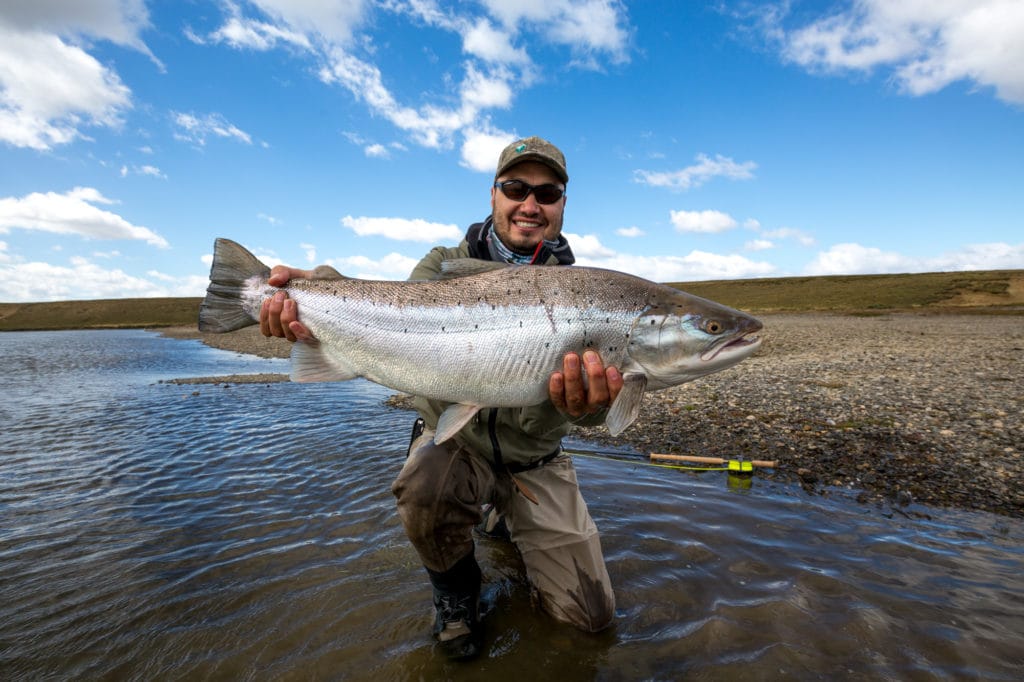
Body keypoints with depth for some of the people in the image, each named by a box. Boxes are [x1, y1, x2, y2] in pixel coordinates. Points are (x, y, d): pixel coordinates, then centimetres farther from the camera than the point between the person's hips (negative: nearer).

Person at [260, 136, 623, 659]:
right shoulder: (447, 266, -5)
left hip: (533, 463, 2)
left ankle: (505, 517, 32)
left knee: (590, 615, 3)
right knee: (423, 489, -36)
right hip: (455, 442, -1)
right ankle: (456, 591, 2)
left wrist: (591, 400, -46)